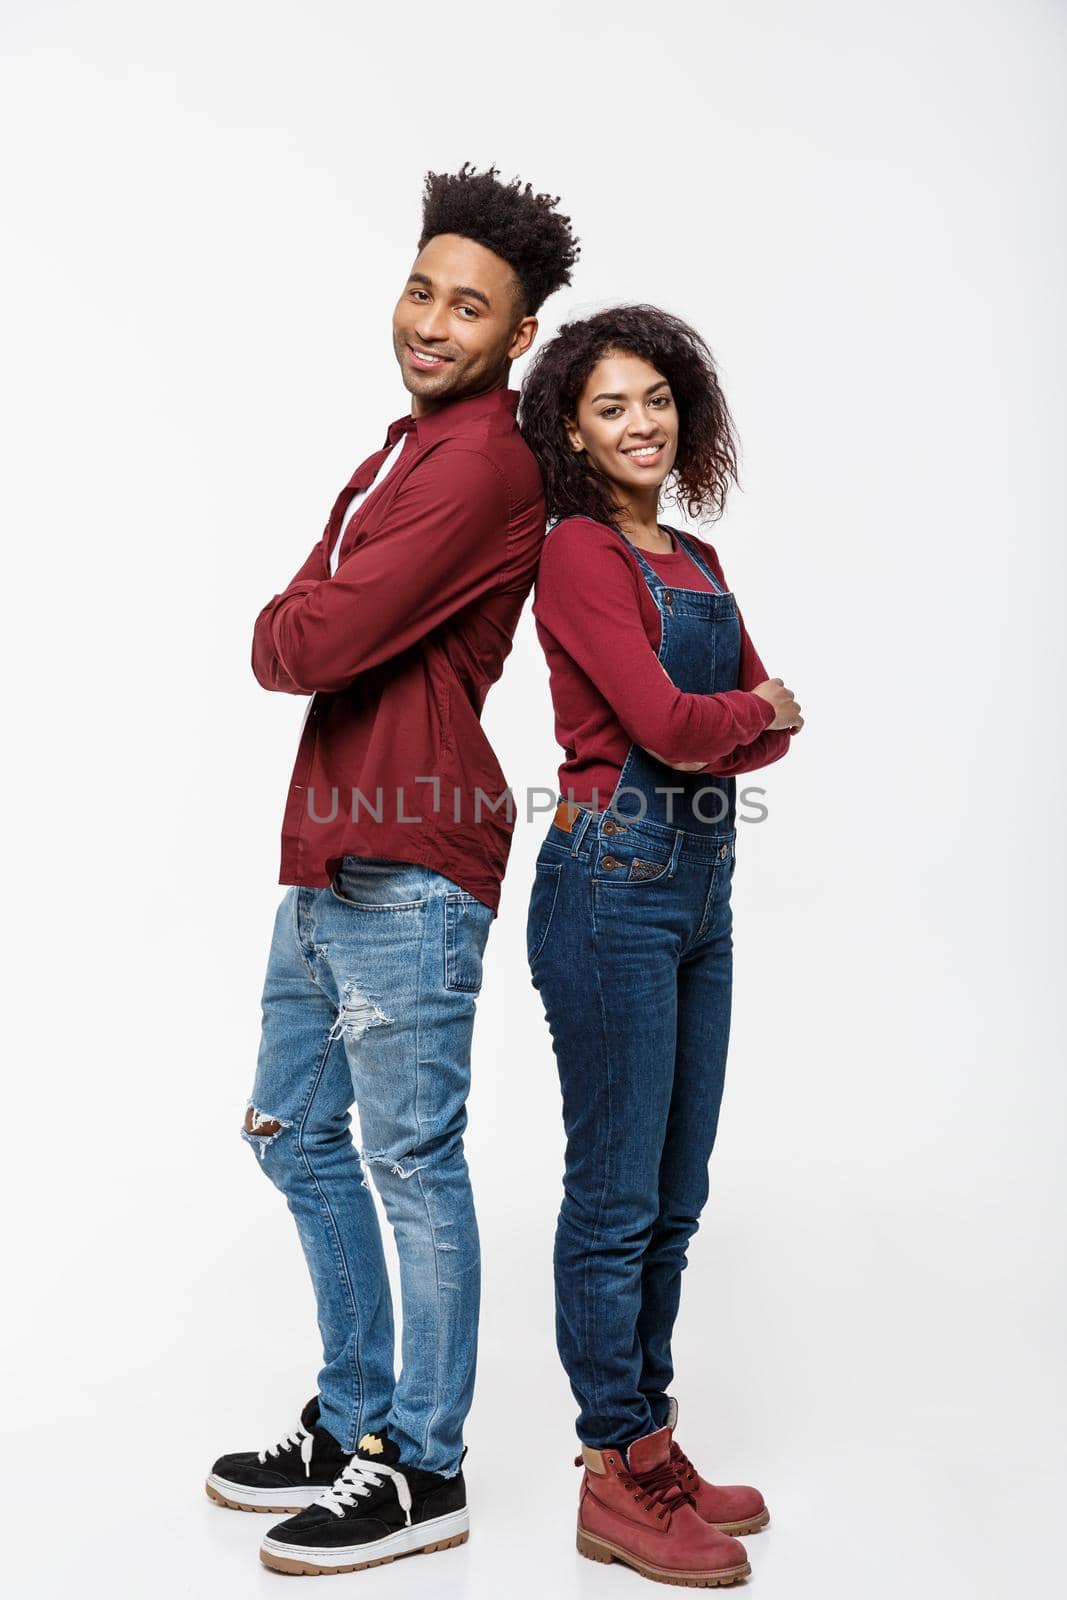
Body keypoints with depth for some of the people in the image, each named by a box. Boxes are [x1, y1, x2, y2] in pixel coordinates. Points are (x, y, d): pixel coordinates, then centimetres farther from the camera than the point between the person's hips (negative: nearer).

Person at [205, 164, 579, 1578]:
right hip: (327, 856, 10)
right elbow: (301, 635, 19)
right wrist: (317, 629, -1)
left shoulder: (484, 464, -13)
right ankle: (354, 1420, 33)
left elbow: (310, 646, -18)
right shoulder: (407, 451, 21)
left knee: (411, 1162, 0)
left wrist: (288, 626, 2)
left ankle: (422, 1472, 17)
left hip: (406, 868, -10)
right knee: (297, 1133, 17)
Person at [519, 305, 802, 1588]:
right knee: (617, 1192, 0)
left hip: (701, 883, 8)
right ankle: (619, 1481, 14)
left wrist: (714, 734, -9)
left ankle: (651, 1450, 27)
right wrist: (754, 711, 1)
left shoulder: (696, 559, 17)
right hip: (614, 879, -8)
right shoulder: (580, 552, -8)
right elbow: (662, 721, -17)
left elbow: (775, 722, 11)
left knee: (675, 1194, 14)